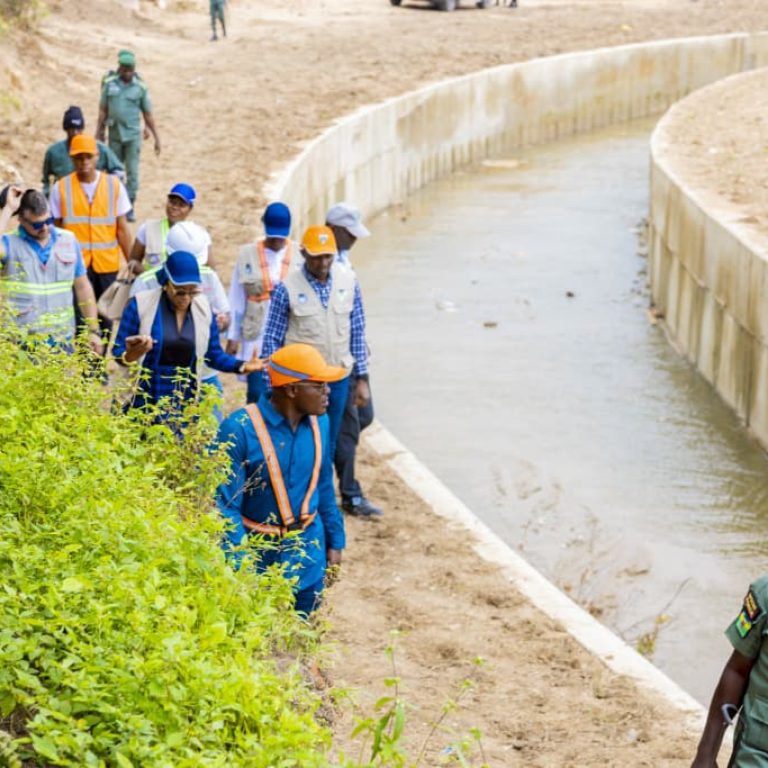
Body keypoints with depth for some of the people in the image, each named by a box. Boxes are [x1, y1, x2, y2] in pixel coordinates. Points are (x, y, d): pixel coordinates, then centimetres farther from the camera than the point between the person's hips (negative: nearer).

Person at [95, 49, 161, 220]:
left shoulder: (140, 87, -4)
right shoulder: (109, 84, 0)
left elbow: (148, 115, 2)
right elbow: (103, 110, 6)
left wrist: (156, 138, 3)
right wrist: (98, 133, 5)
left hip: (132, 136, -2)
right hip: (114, 135, 2)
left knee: (132, 172, -5)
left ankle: (130, 208, 0)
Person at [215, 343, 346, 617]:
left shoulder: (318, 423, -3)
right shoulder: (239, 429, -21)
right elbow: (226, 504, -19)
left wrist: (335, 541, 13)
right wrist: (237, 567, -22)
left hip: (307, 545, 5)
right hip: (256, 547, -4)